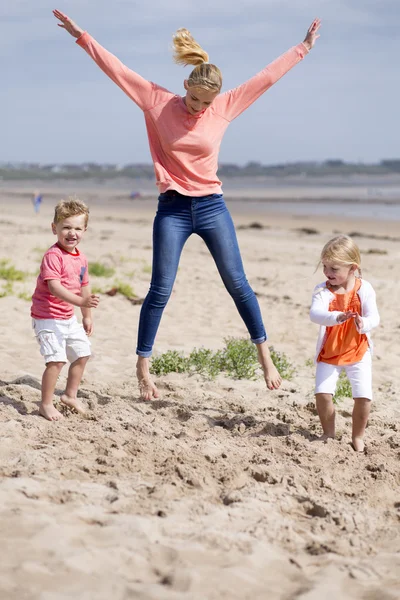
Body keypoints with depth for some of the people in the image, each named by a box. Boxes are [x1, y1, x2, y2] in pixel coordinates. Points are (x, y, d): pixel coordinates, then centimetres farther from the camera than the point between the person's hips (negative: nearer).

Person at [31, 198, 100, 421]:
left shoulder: (81, 258, 6)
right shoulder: (53, 256, -21)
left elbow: (83, 287, 17)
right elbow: (53, 286, -32)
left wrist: (87, 316, 21)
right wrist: (80, 301, -43)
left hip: (68, 317, 9)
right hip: (48, 317, -9)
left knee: (82, 353, 16)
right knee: (57, 360, -16)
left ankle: (70, 395, 34)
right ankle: (46, 404, -2)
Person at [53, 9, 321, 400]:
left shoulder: (225, 107, 0)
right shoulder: (158, 102, -4)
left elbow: (267, 76, 5)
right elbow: (116, 69, -5)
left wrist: (304, 48, 9)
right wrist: (82, 37, -7)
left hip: (212, 207, 2)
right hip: (173, 209, -2)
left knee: (237, 283, 4)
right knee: (160, 290, -1)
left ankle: (264, 354, 14)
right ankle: (142, 367, 6)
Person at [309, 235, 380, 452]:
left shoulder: (364, 289, -11)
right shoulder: (322, 290, -13)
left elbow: (374, 318, -16)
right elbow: (315, 314, -30)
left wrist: (363, 324, -39)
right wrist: (337, 317, -49)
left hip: (358, 353, 0)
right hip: (329, 353, 0)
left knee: (364, 396, -8)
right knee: (322, 393, -11)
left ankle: (357, 436, 15)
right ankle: (329, 432, 14)